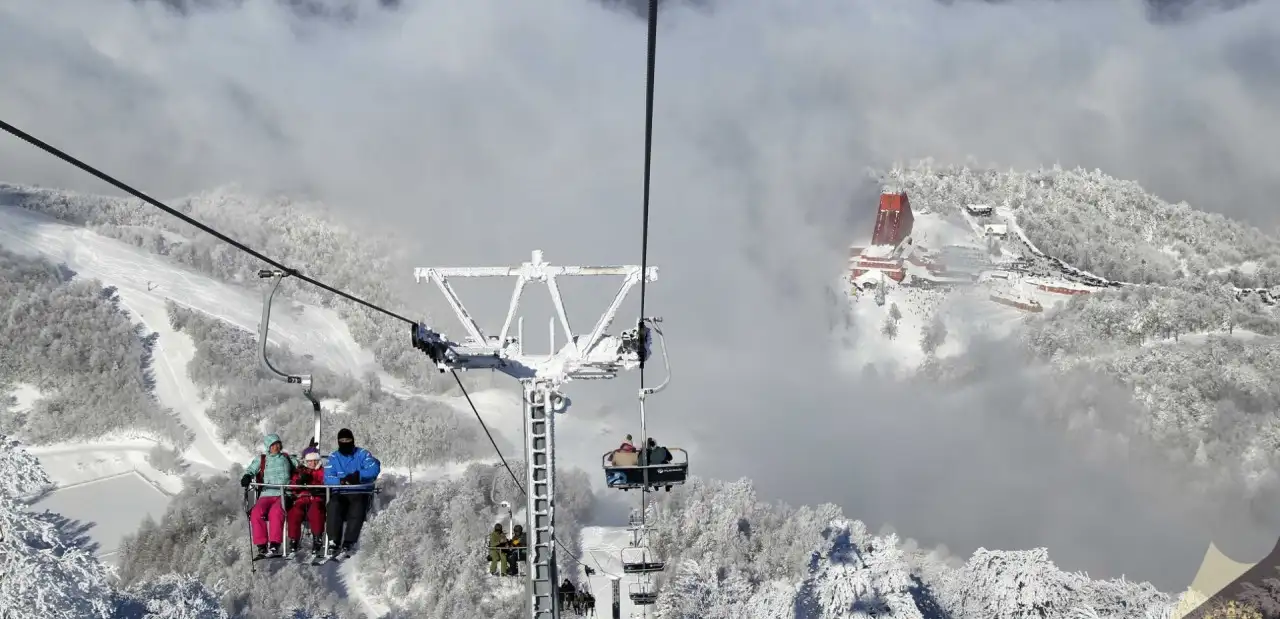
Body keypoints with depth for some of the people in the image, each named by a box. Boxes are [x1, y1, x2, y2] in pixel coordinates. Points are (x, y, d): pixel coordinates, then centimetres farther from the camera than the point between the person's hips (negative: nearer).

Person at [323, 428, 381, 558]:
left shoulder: (362, 454, 10)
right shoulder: (333, 457, 15)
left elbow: (375, 468, -9)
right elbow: (327, 478, 0)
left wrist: (358, 475, -24)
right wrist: (342, 481, -21)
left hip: (359, 493, -1)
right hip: (339, 493, 1)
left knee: (357, 508, -34)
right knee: (334, 507, -32)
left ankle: (348, 543, -36)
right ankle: (333, 542, -36)